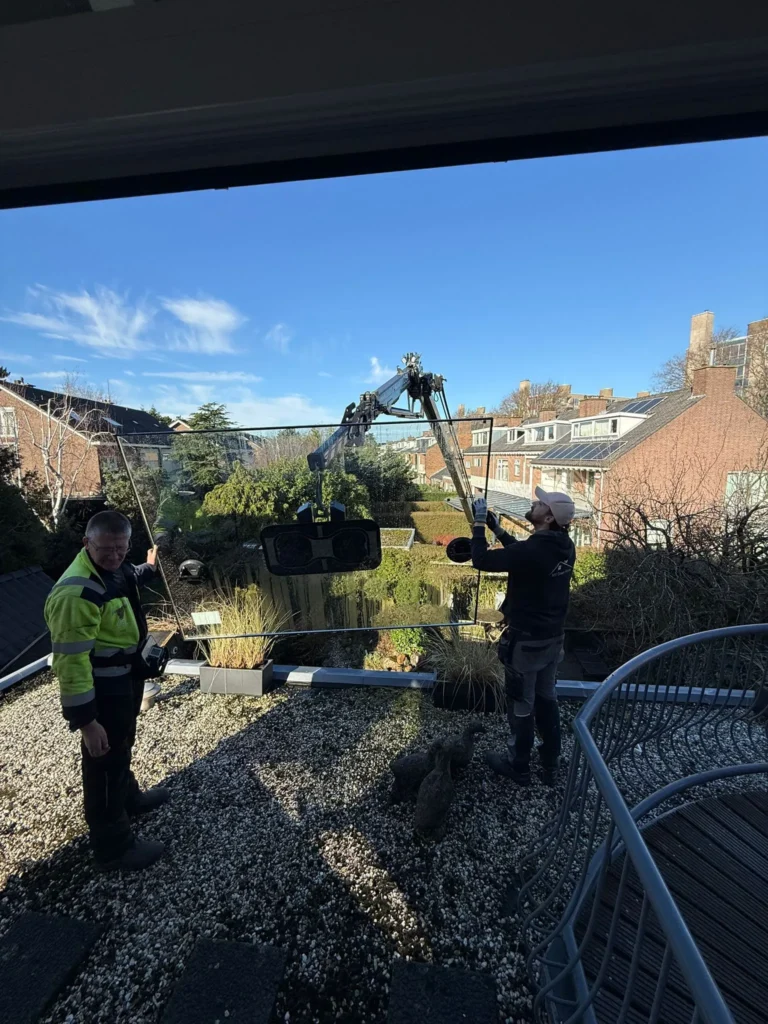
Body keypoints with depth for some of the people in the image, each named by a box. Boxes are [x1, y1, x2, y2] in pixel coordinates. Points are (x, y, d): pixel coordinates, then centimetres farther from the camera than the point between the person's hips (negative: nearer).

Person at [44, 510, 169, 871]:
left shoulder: (112, 568, -3)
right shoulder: (77, 593, -33)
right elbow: (70, 661, -30)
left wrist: (149, 567, 41)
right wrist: (85, 719, -28)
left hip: (125, 677, 9)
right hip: (102, 688, -9)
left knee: (123, 746, 29)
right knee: (105, 762, 9)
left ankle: (130, 797, 54)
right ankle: (113, 848, 28)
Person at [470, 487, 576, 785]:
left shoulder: (532, 550, -29)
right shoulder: (565, 547, -2)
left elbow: (481, 560, -23)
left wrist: (479, 523, -13)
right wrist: (498, 529, 13)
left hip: (526, 641, -8)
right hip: (553, 637, 8)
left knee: (521, 706, 12)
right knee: (547, 700, 23)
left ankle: (518, 766, 32)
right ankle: (551, 764, 40)